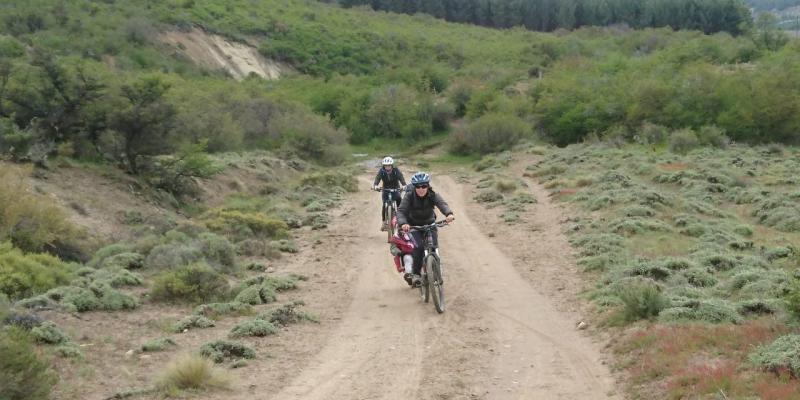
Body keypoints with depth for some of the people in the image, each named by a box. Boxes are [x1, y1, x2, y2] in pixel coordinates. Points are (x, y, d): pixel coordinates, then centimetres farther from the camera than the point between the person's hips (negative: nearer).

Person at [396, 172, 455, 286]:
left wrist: (449, 214, -57)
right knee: (418, 246, -25)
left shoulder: (433, 195, -17)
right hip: (414, 226, -2)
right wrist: (403, 223, -49)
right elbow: (401, 211, -27)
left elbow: (442, 204, -34)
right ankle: (415, 274, -11)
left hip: (429, 224, 2)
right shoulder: (409, 196, -19)